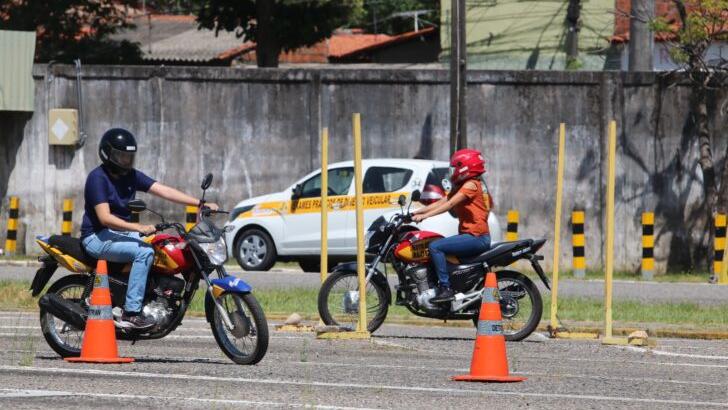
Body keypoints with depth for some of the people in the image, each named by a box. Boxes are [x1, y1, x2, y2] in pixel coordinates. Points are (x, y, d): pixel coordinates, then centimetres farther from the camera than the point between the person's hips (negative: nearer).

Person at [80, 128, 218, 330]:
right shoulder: (97, 177, -15)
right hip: (97, 236, -8)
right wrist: (138, 228, -35)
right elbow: (105, 218, -24)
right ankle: (131, 313, -31)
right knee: (144, 252, -28)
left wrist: (200, 203, -13)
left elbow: (163, 191, -1)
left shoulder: (131, 175, 8)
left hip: (122, 232, 8)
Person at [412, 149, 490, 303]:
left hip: (476, 236, -10)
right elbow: (440, 203, 15)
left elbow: (450, 204, -19)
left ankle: (445, 288, -25)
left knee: (435, 247, -21)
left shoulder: (471, 185, -10)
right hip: (467, 234, 10)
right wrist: (416, 212, 4)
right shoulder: (460, 187, 21)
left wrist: (424, 215, -24)